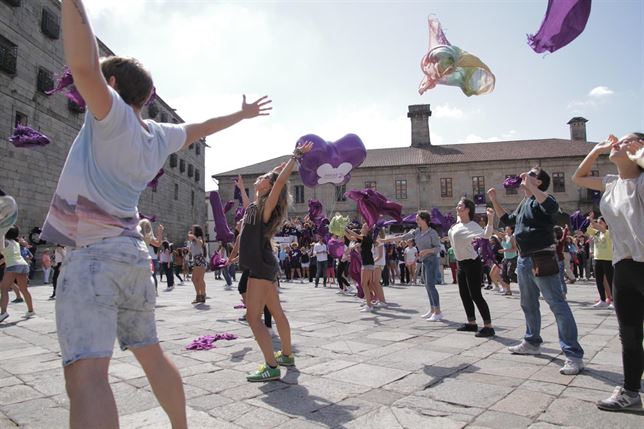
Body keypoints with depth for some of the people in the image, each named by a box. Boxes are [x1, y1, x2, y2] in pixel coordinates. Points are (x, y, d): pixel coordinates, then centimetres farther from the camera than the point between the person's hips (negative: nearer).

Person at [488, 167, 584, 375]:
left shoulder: (541, 199, -9)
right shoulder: (524, 203, 18)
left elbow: (553, 207, -34)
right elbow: (507, 220, 31)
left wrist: (530, 185, -30)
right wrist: (494, 201, 23)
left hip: (542, 260, -10)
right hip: (524, 259, 10)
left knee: (558, 305, -9)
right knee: (528, 305, 20)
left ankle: (574, 355, -6)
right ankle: (532, 342, 36)